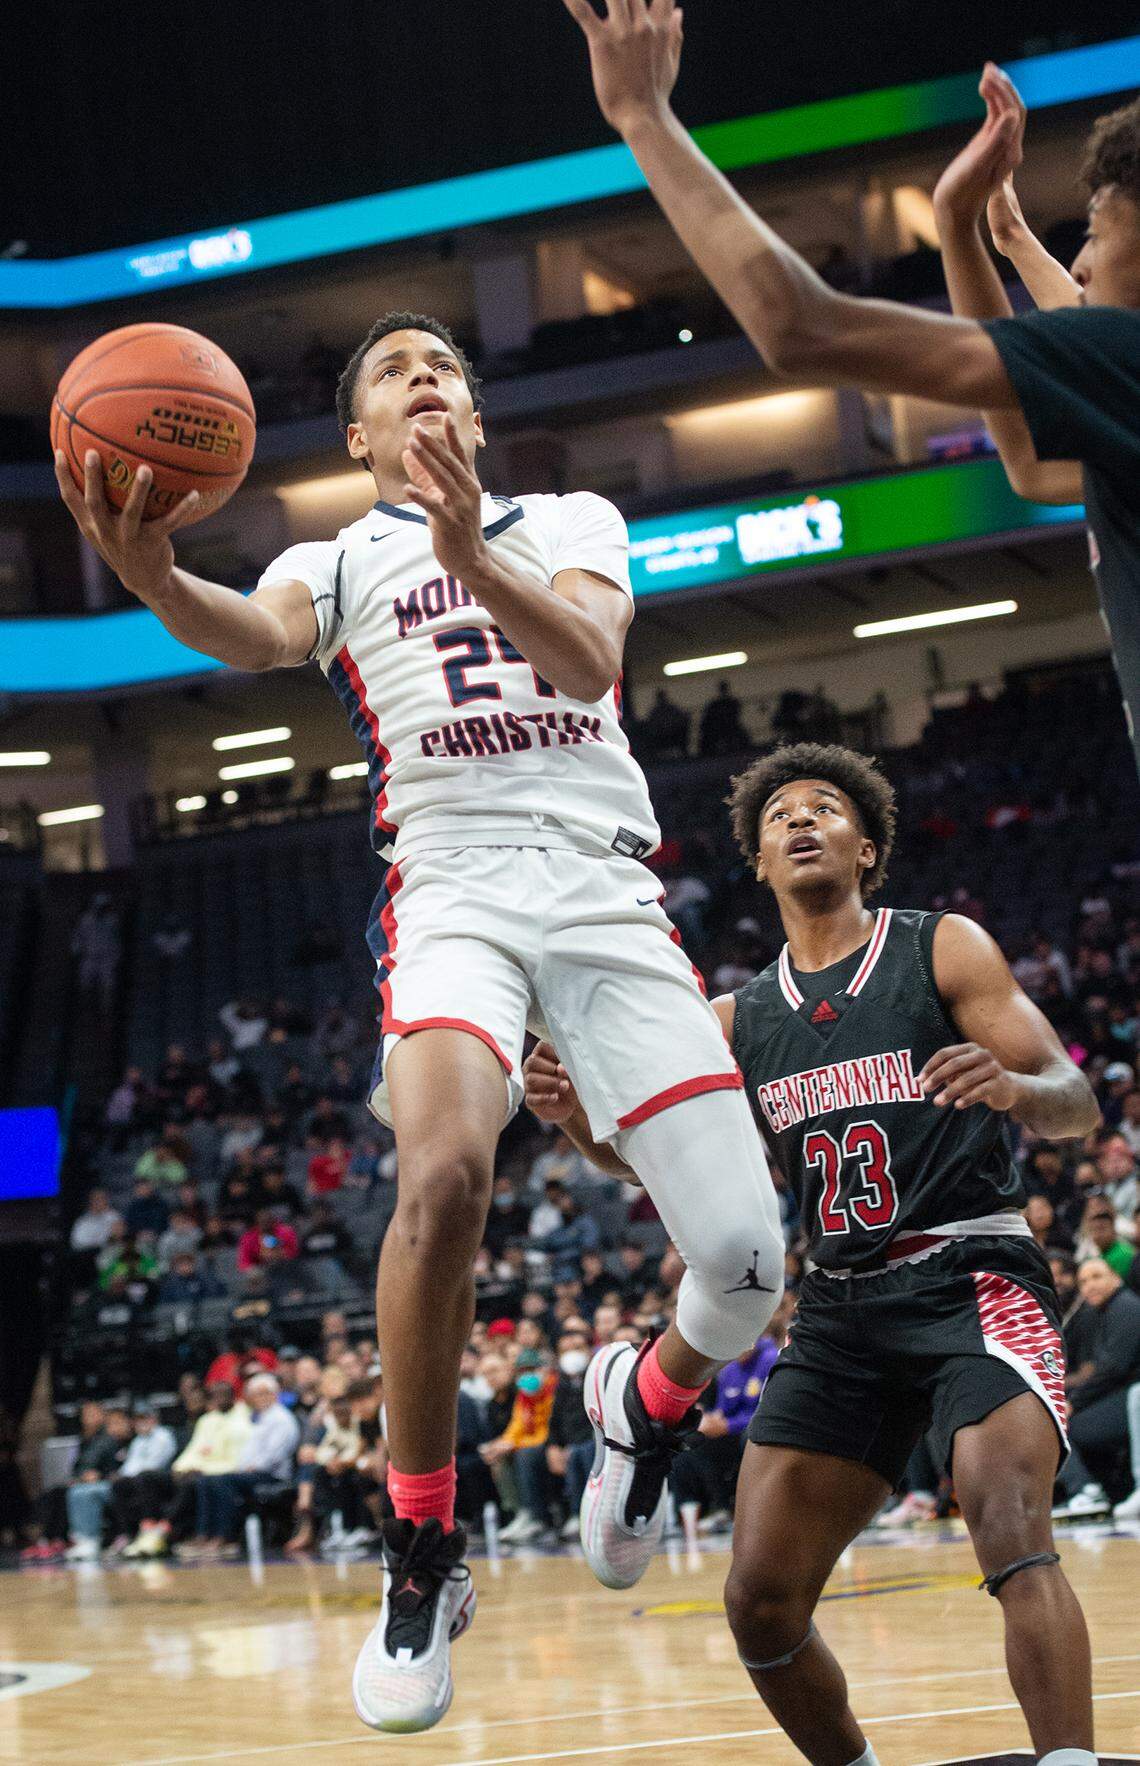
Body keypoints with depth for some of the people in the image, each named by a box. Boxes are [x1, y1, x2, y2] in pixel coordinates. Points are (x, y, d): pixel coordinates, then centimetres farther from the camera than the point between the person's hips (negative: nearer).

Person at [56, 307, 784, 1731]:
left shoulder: (572, 521, 19)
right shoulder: (339, 559, 17)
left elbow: (588, 662, -3)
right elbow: (258, 635, -9)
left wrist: (472, 556, -23)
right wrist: (152, 578, -33)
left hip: (605, 884, 2)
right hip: (450, 883, -1)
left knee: (745, 1261, -10)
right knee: (444, 1172, -32)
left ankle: (648, 1401, 28)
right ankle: (422, 1558, -15)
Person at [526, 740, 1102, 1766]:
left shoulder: (944, 950, 2)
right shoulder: (739, 1020, 14)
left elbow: (1078, 1105, -4)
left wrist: (1016, 1087, -29)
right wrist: (576, 1112, -7)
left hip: (972, 1277, -5)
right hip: (842, 1307, 5)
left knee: (1011, 1530, -29)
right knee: (762, 1603, -1)